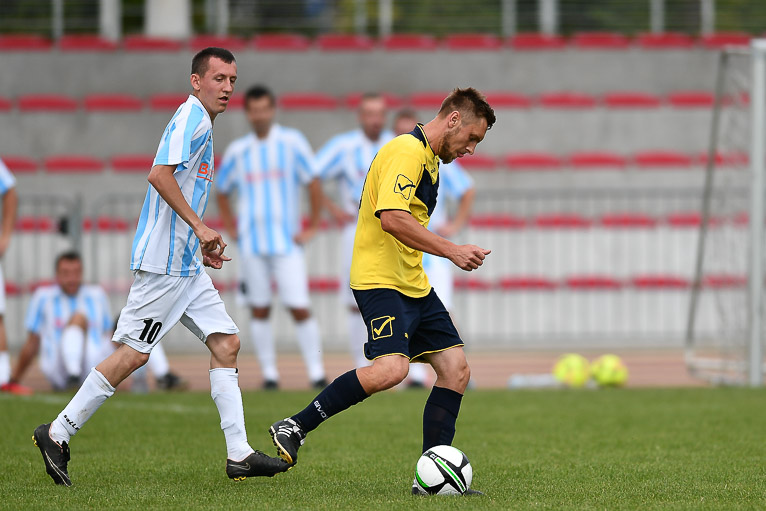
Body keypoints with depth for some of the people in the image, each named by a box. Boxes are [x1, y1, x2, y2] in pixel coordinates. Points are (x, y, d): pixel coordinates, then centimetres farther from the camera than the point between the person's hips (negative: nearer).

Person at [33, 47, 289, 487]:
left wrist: (202, 247, 23)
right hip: (163, 261, -10)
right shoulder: (191, 118, -11)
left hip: (185, 264, 10)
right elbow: (160, 174, -25)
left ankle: (240, 454, 1)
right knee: (134, 353, -8)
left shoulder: (201, 123, 20)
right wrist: (199, 226, -26)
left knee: (226, 343, 4)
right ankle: (58, 433, 0)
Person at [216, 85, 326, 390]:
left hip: (287, 240, -3)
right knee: (259, 309, 5)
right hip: (251, 244, 3)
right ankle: (269, 373, 11)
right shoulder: (238, 151, 8)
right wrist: (232, 228, 9)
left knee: (299, 308, -9)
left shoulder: (292, 142, -1)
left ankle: (316, 372, -6)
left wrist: (311, 228, -4)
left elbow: (314, 184, -1)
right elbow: (222, 192, 19)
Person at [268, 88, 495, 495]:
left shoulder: (429, 158, 20)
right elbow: (392, 218, -24)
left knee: (456, 370, 2)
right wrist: (451, 250, -21)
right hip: (380, 279, -10)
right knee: (391, 368, -26)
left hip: (413, 285, 10)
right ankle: (293, 429, -16)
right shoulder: (406, 150, -13)